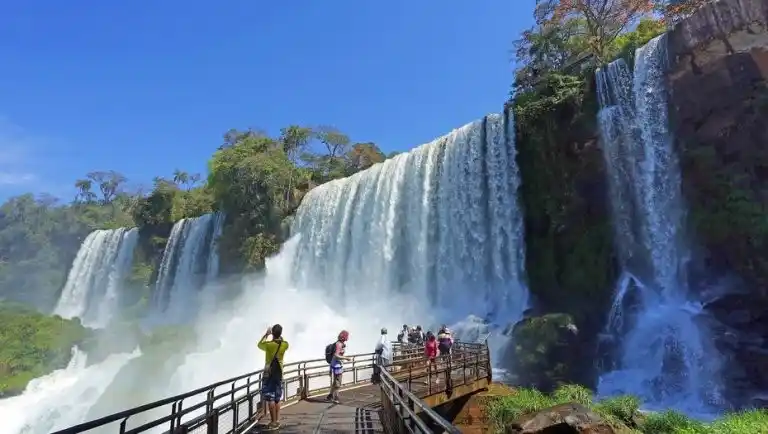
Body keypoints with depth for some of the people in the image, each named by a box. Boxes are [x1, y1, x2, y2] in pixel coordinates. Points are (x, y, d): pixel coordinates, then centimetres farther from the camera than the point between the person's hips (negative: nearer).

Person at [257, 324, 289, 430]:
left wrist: (266, 334, 16)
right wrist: (279, 335, 20)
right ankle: (277, 420, 18)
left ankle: (273, 422, 1)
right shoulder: (285, 344, -6)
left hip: (269, 373, -4)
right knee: (277, 398, 13)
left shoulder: (269, 344, -16)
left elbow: (260, 345, 7)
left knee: (270, 398, 0)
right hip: (279, 373, 4)